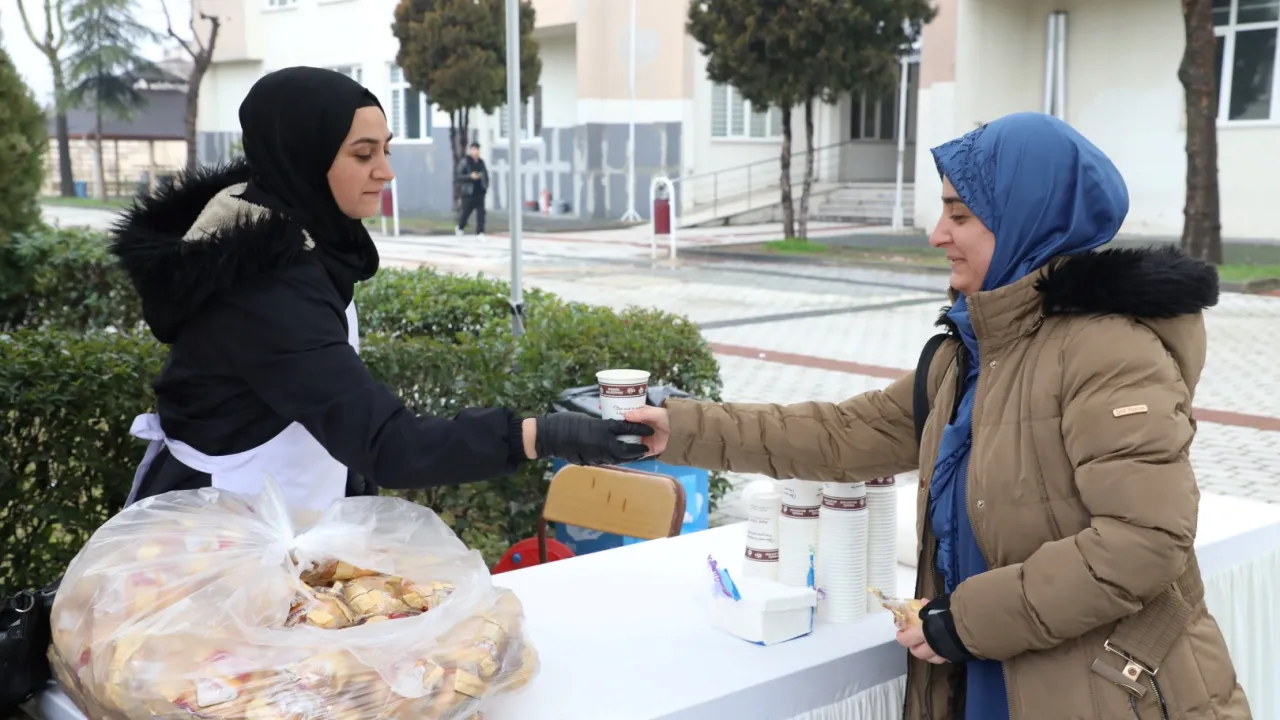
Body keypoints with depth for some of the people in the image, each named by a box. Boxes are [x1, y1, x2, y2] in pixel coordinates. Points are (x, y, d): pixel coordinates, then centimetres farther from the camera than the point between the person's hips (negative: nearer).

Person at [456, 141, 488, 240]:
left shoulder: (481, 162, 10)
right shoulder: (465, 162, -6)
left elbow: (486, 175, 20)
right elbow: (459, 176, -11)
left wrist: (485, 186, 8)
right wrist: (470, 176, -24)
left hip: (479, 192, 4)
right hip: (468, 192, -4)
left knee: (481, 213, -7)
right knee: (466, 212, 9)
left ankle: (480, 233, -7)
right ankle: (460, 227, 36)